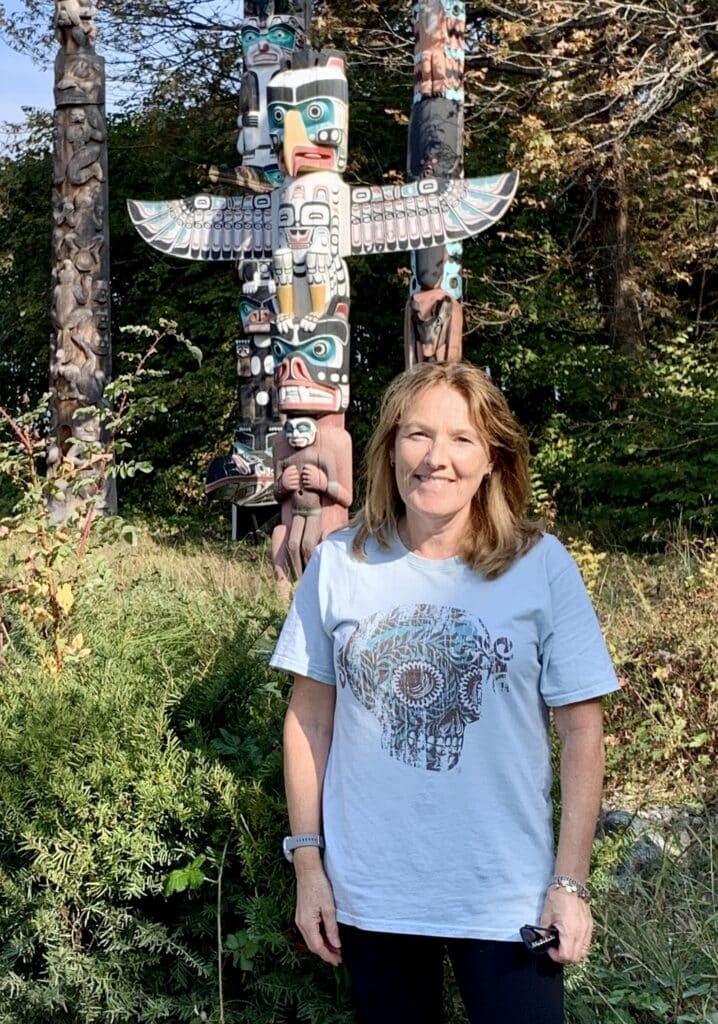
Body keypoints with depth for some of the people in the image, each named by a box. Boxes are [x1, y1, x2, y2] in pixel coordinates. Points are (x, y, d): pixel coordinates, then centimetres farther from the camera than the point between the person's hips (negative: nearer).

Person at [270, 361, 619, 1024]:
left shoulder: (542, 566, -9)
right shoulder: (339, 563, -5)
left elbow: (580, 727, -5)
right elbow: (310, 719, 1)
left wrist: (571, 880, -6)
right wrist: (308, 864, 1)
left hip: (508, 897, -1)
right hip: (367, 893, 2)